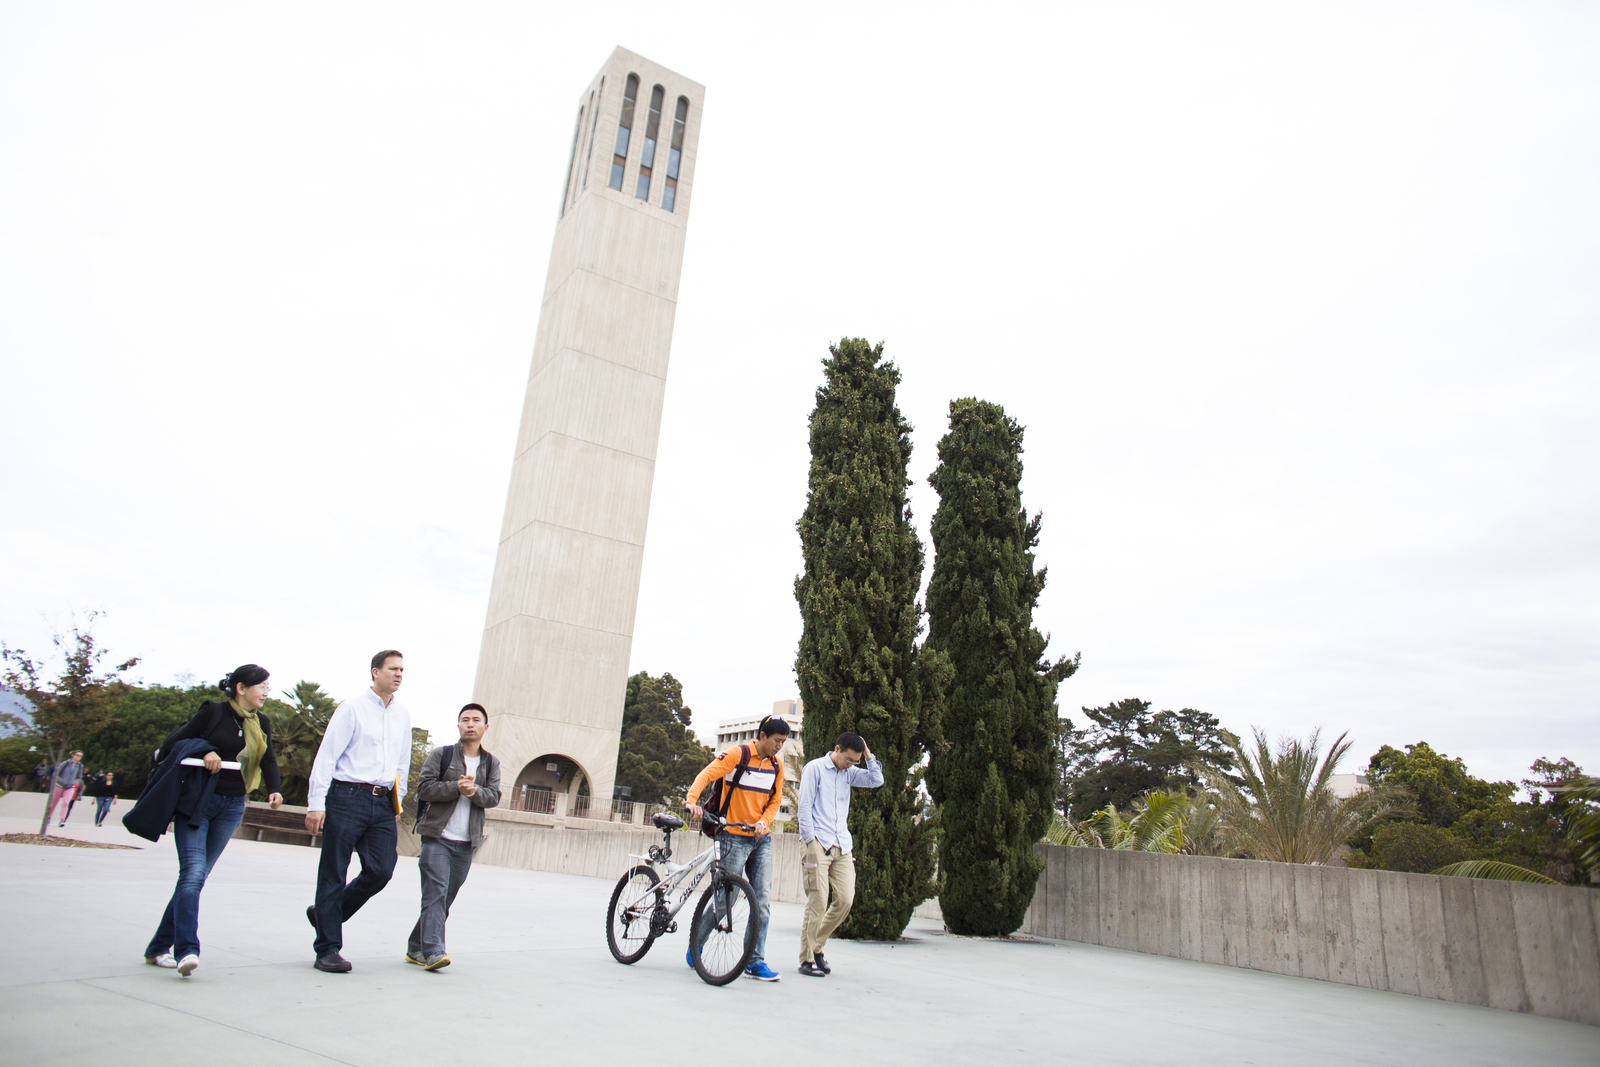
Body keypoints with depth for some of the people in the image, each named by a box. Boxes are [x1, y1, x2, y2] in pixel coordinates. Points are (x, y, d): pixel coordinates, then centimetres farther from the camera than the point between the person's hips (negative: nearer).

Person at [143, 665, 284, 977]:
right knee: (193, 871, -16)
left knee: (197, 876, 8)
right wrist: (204, 752, -18)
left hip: (231, 808, 5)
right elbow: (176, 741, -1)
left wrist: (274, 790, -9)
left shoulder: (262, 724, 10)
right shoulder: (214, 712, -5)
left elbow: (268, 758, 7)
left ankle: (158, 948, 19)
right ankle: (186, 950, -18)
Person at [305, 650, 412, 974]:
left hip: (383, 803, 5)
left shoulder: (403, 715, 14)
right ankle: (327, 949, 12)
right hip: (348, 797, -5)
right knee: (334, 873, 2)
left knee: (381, 870, -2)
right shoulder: (353, 708, -3)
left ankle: (326, 914, 22)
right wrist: (316, 804, -11)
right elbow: (326, 756, -6)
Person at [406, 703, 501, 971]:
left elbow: (494, 796, 1)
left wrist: (475, 791, -19)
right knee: (436, 893, -14)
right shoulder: (441, 754, 4)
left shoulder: (491, 763, 12)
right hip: (437, 837, -3)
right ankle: (433, 951, -17)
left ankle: (416, 948, 19)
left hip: (467, 843, 4)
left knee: (446, 899, 8)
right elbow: (424, 787, -6)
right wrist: (456, 787, -17)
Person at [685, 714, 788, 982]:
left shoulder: (776, 765, 8)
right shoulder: (737, 754, -9)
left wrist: (763, 822, -7)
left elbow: (775, 800, 12)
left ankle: (755, 962, 8)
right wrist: (692, 800, -34)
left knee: (763, 900, 0)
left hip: (761, 839, 5)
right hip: (734, 837, -5)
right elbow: (706, 775, -17)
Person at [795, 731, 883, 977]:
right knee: (817, 903, -7)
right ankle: (806, 959, 5)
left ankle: (816, 946, 17)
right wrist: (811, 843, -10)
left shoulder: (849, 773, 15)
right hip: (818, 844, -5)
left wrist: (867, 753, 1)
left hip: (842, 846, 6)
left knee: (845, 900, -2)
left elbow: (877, 780, 5)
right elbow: (804, 807, -5)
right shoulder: (815, 768, -1)